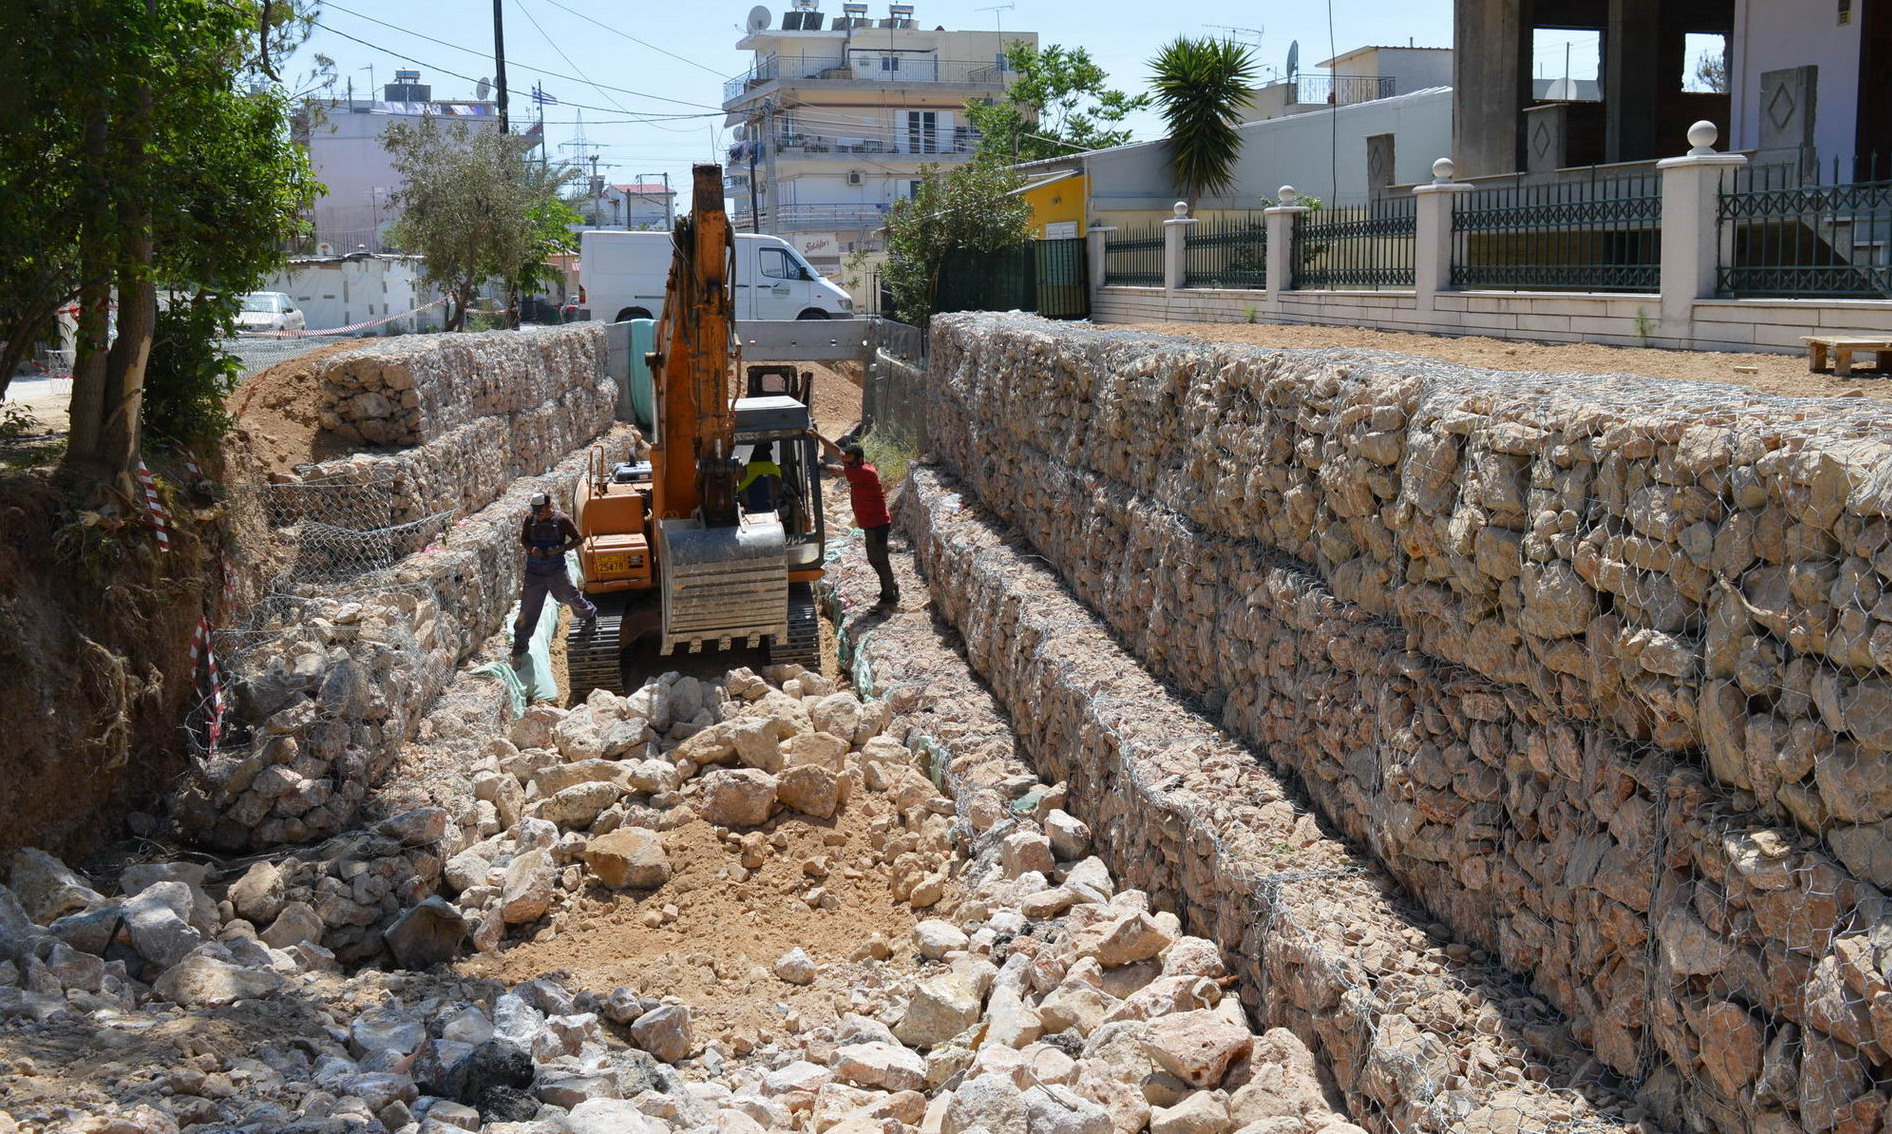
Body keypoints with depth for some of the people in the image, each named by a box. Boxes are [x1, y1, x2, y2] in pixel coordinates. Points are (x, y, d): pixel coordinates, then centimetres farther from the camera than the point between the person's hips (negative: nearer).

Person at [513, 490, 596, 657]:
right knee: (528, 606, 4)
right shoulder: (530, 520, 0)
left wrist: (561, 548, -19)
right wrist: (532, 549, -10)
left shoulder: (561, 519, -10)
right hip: (534, 570, 3)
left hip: (556, 569, -2)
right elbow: (523, 538, 12)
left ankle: (589, 614, 39)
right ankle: (520, 641, 13)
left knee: (569, 596, 6)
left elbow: (578, 539, -4)